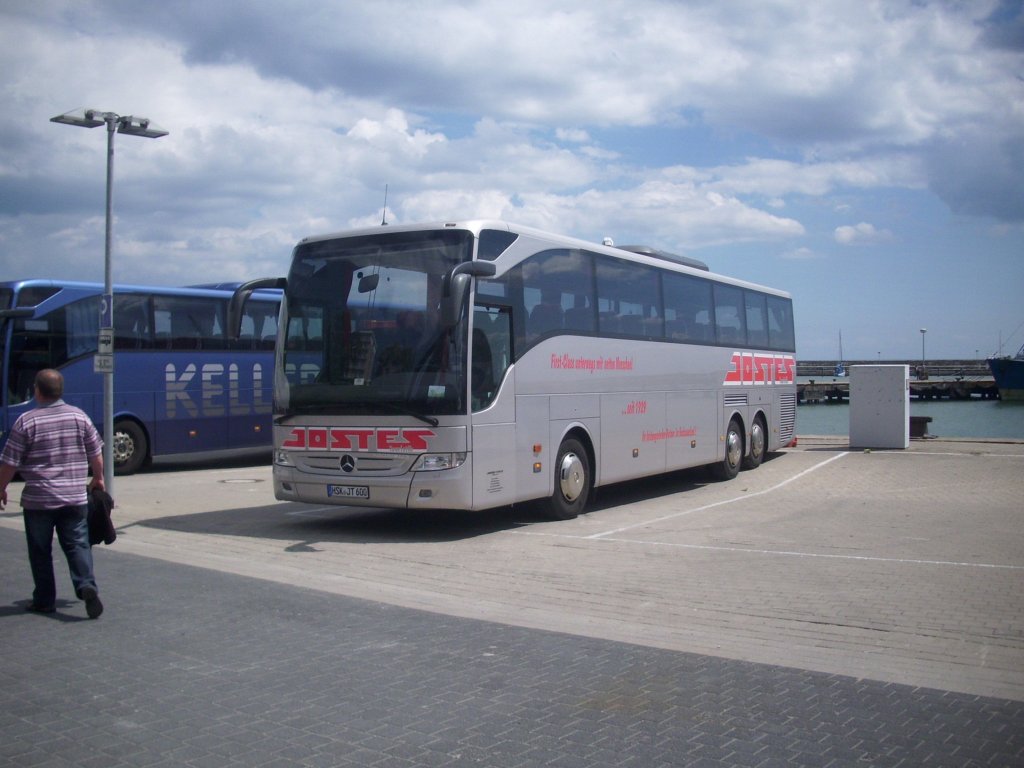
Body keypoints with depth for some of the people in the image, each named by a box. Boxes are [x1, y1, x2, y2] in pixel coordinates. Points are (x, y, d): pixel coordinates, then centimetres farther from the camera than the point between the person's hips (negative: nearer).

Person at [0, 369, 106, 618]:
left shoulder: (26, 421, -10)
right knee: (78, 544, 6)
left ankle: (45, 600, 18)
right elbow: (96, 452, 8)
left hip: (38, 500, -2)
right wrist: (98, 478, 25)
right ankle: (86, 585, -15)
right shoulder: (79, 417, 0)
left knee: (41, 552, 11)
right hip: (75, 497, 2)